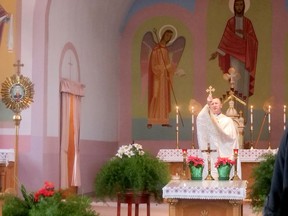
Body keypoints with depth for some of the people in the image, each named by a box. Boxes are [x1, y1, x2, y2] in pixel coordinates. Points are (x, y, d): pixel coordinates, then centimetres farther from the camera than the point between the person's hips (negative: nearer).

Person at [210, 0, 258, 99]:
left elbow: (254, 41, 1)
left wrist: (245, 34, -17)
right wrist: (217, 52, -9)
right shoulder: (230, 22, 5)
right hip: (234, 55, -1)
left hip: (245, 55, 1)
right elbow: (225, 39, 2)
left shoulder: (248, 22, 7)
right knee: (236, 81, -10)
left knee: (244, 80, -2)